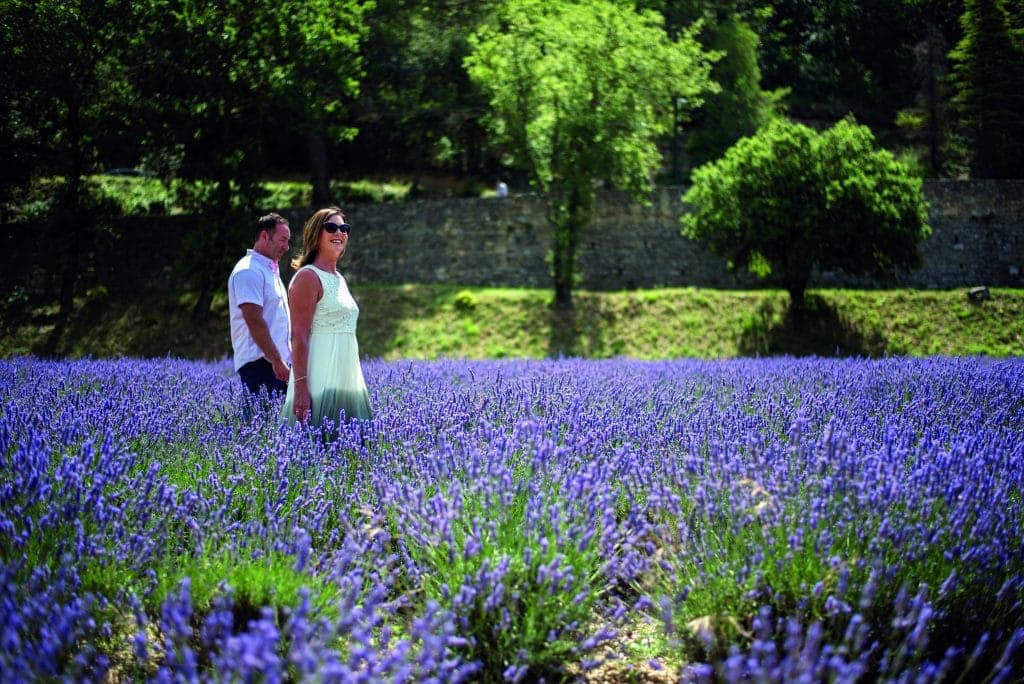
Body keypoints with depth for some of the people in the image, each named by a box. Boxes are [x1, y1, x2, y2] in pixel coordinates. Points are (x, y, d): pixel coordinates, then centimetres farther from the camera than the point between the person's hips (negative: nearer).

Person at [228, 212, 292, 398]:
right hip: (259, 362, -9)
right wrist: (277, 361, -20)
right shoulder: (249, 271, -10)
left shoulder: (271, 270, 22)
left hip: (277, 362, 9)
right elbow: (254, 321, -19)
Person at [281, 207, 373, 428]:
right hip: (320, 382, -8)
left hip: (345, 382, 8)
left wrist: (356, 384, 21)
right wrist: (301, 388, -22)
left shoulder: (340, 280, 19)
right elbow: (298, 337, -14)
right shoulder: (308, 277, -8)